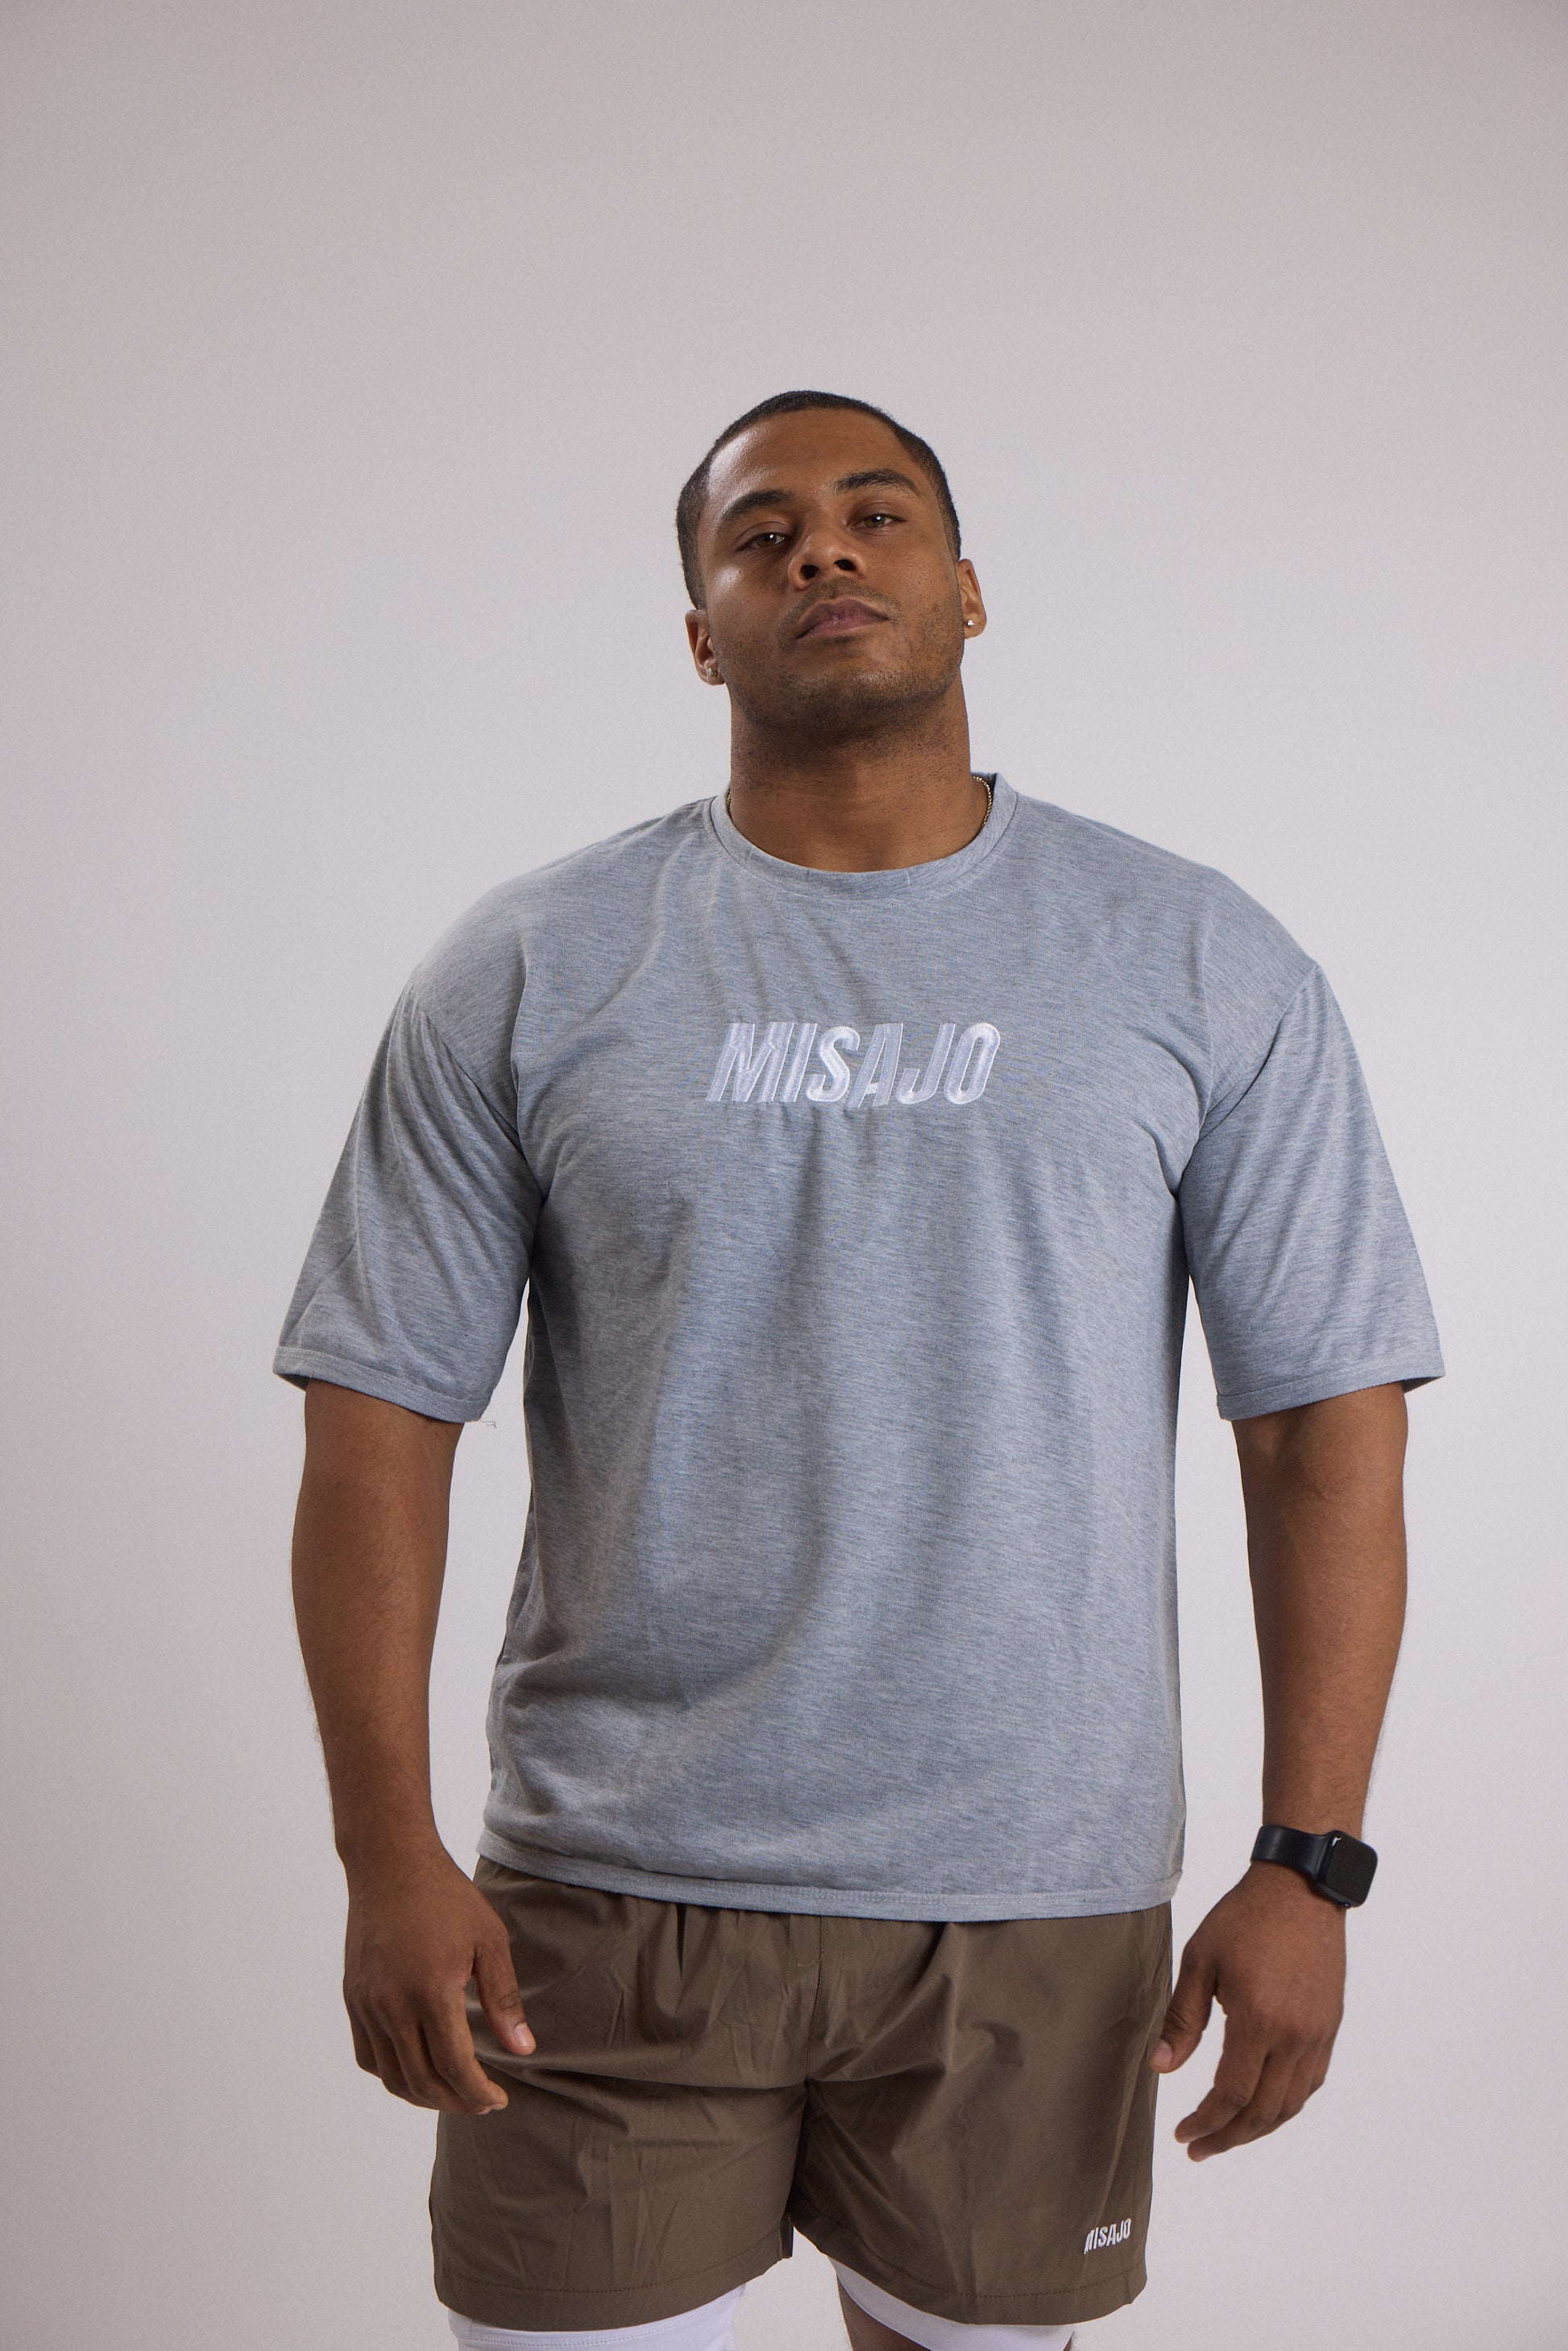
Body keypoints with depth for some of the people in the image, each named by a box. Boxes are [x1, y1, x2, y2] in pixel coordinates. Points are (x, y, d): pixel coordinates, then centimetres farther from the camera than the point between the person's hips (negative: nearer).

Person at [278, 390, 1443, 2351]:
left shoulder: (1203, 971, 1)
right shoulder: (528, 975, 0)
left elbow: (1325, 1431, -1)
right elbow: (380, 1415, -1)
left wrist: (1308, 1863, -6)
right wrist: (386, 1853, -7)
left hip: (1035, 1901, 1)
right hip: (609, 1896, 0)